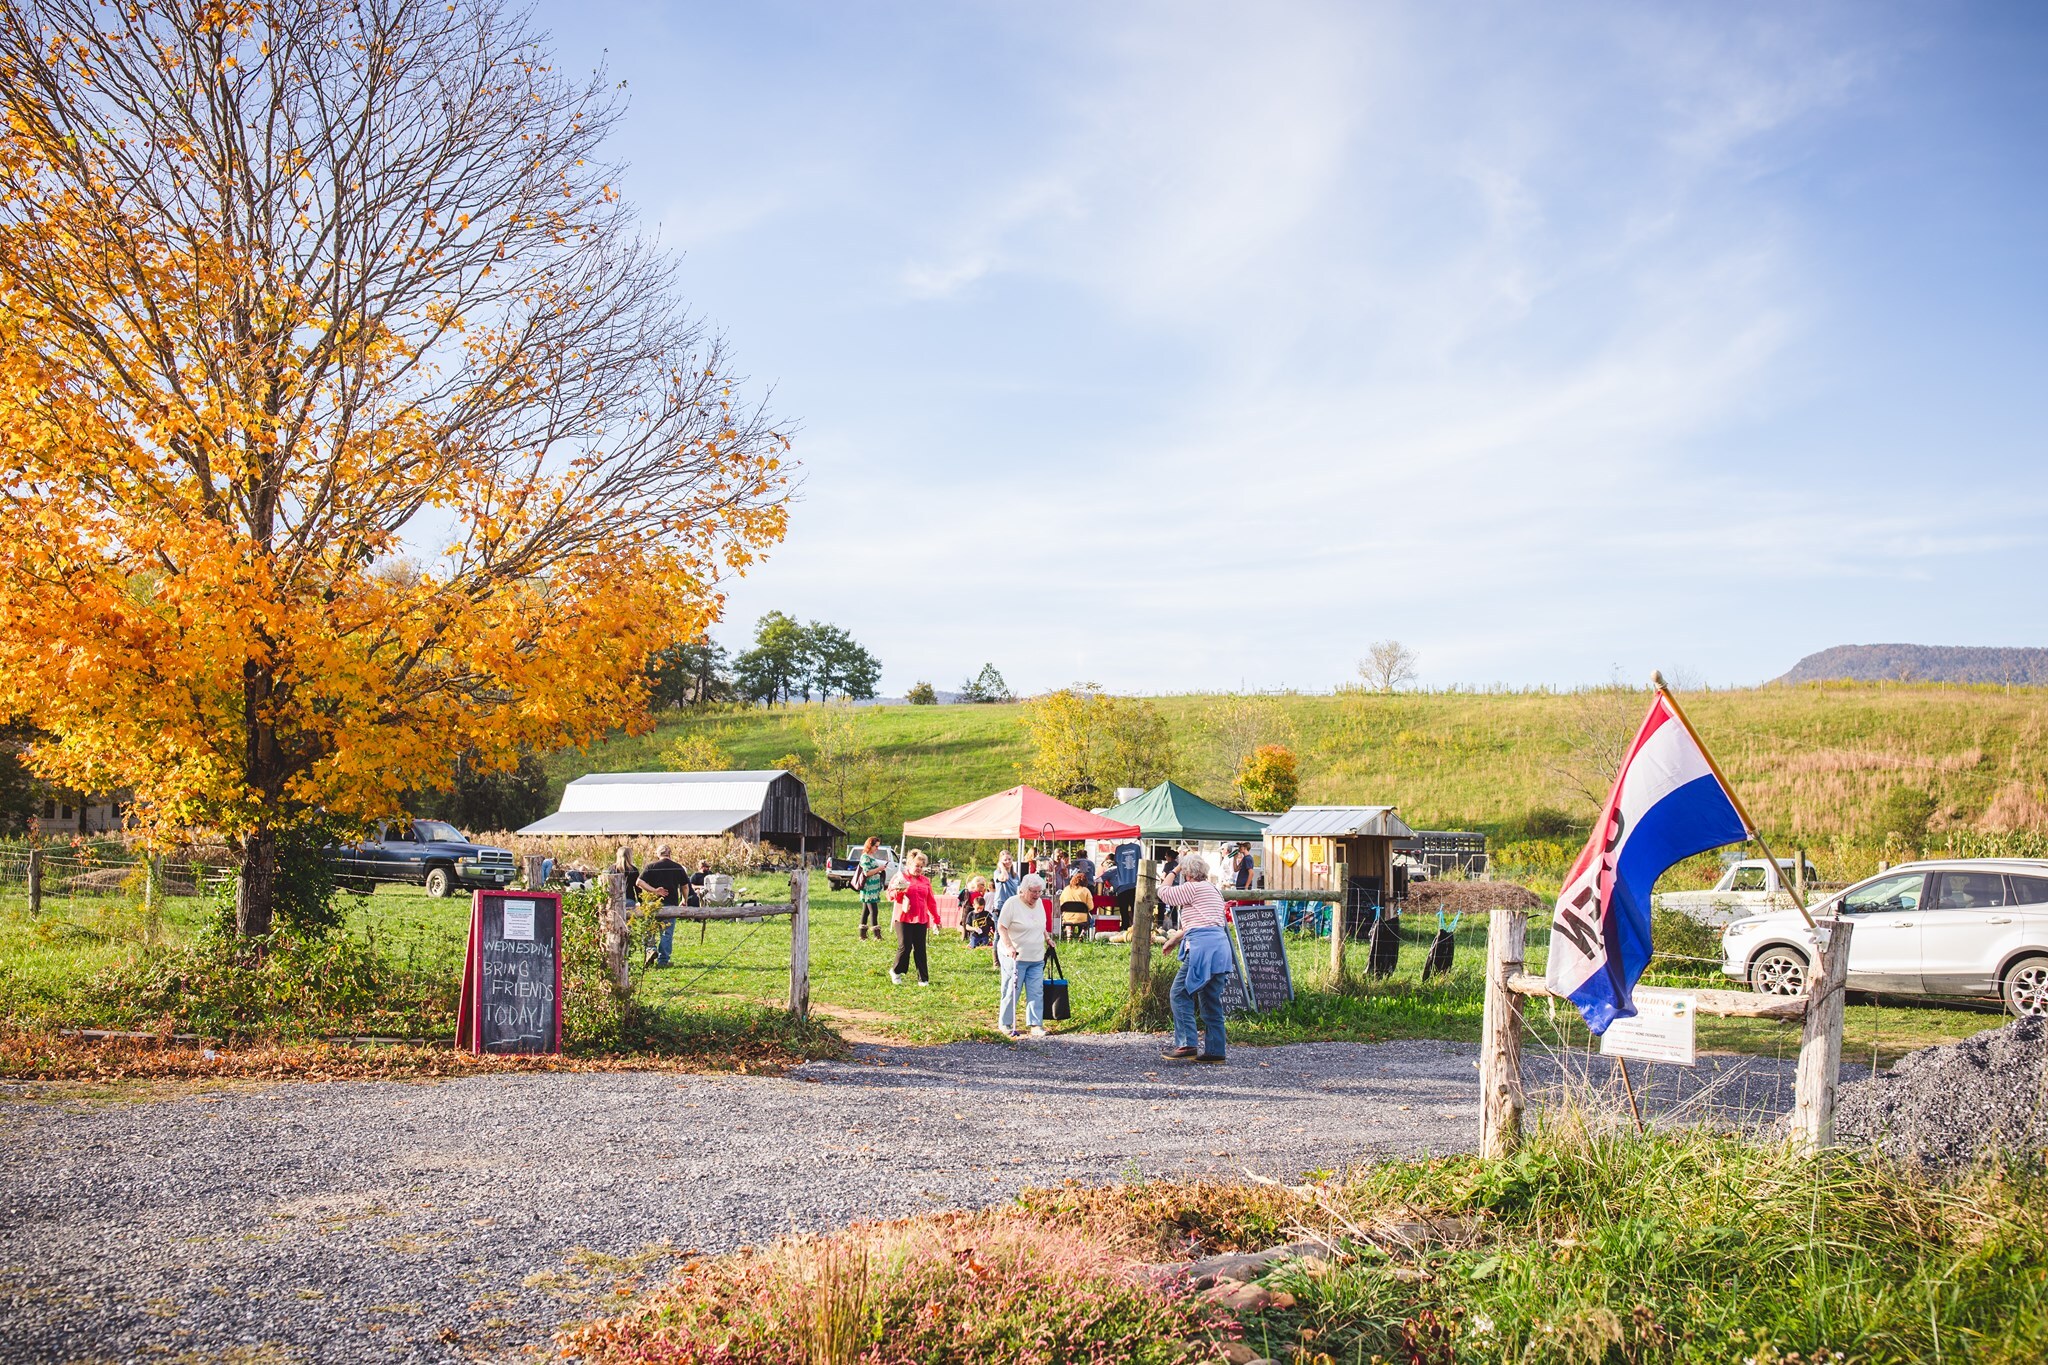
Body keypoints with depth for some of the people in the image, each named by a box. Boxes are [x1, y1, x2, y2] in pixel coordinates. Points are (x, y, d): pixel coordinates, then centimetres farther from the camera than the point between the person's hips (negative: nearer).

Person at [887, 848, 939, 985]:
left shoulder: (925, 881, 14)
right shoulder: (900, 877, 3)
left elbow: (931, 901, 19)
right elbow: (890, 894, 1)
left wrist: (936, 918, 19)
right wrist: (899, 891, -21)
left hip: (921, 920, 3)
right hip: (904, 919, -3)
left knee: (920, 949, 3)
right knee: (905, 947, -9)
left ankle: (923, 979, 5)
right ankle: (896, 972, 13)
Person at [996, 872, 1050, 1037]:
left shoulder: (1039, 903, 10)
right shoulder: (1012, 903, -12)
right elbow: (1001, 927, -14)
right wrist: (1009, 946, -23)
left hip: (1036, 958, 6)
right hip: (1015, 957, -6)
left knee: (1036, 992, 1)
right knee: (1012, 992, -1)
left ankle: (1035, 1025, 3)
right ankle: (1005, 1024, 13)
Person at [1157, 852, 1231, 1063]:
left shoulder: (1193, 888, -3)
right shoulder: (1213, 890, 25)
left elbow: (1164, 892, 8)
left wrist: (1174, 870, 19)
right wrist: (1177, 937, 37)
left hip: (1201, 947, -9)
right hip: (1220, 946, 9)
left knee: (1180, 995, -4)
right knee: (1211, 1000, 11)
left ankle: (1186, 1044, -12)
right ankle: (1214, 1050, 9)